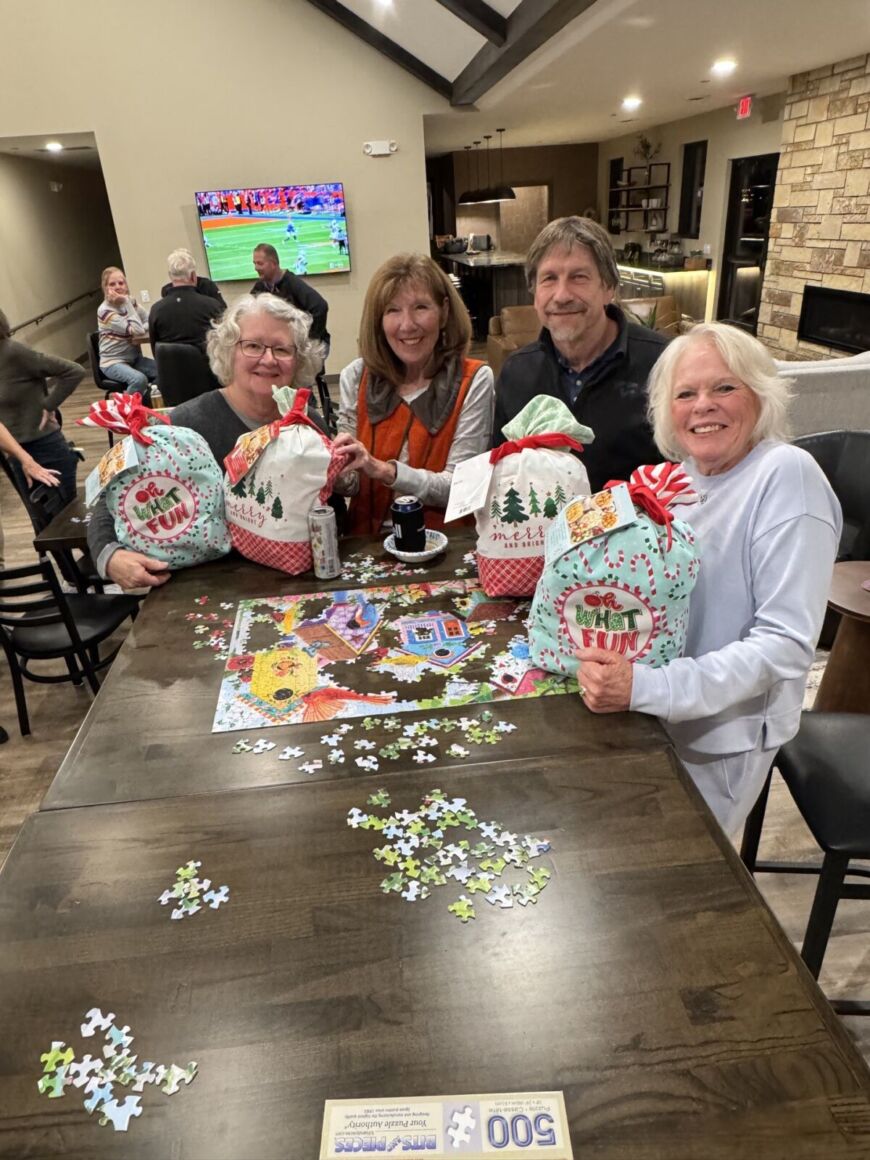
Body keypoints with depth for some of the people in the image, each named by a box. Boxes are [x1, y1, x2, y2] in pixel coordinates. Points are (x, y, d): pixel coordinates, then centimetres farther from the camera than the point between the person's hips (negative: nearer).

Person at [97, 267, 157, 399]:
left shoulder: (130, 302, 5)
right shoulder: (105, 310, -15)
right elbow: (136, 330, -23)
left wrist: (141, 330, -16)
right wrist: (126, 303, -20)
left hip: (135, 358, 6)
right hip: (113, 362, -6)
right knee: (139, 379, -35)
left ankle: (147, 399, 2)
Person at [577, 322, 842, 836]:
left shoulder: (787, 475, -20)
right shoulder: (681, 475, 1)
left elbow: (787, 644, -25)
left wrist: (645, 687, -33)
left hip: (722, 737, -6)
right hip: (649, 719, 6)